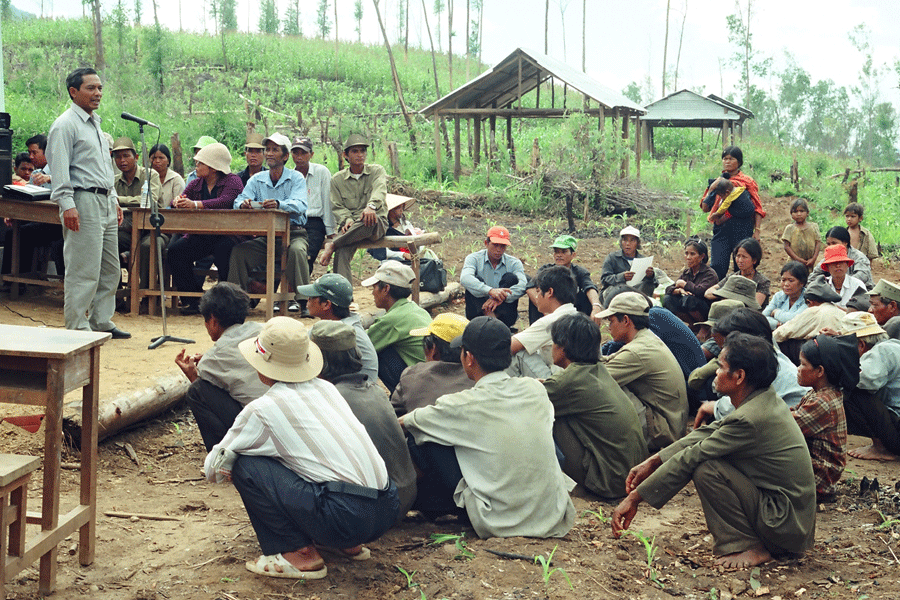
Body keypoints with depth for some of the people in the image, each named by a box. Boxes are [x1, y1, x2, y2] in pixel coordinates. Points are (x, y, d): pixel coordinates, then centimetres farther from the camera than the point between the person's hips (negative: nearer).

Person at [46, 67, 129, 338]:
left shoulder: (95, 123, 21)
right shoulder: (65, 125, -8)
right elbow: (59, 169, -15)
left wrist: (114, 199, 22)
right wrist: (67, 204, -23)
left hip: (105, 203, 9)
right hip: (83, 203, -9)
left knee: (110, 269, 11)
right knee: (84, 270, -9)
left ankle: (101, 323, 20)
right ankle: (77, 328, -2)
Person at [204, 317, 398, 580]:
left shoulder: (263, 409, -2)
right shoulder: (325, 388, 16)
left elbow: (214, 469, 9)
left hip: (344, 519, -7)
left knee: (245, 465, -1)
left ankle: (299, 553, 2)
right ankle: (351, 545, 21)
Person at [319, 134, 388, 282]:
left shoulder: (377, 171, 10)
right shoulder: (337, 180, 16)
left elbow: (379, 190, -11)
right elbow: (337, 206, 9)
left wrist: (371, 206, -34)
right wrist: (346, 220, -15)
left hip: (377, 226, -1)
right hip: (350, 228, 1)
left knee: (371, 220, -40)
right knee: (342, 252, -31)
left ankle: (332, 244, -30)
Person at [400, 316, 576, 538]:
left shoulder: (464, 405, -13)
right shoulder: (535, 389, 0)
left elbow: (403, 422, 5)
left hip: (500, 523, -5)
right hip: (554, 517, 5)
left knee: (419, 441, 1)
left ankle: (436, 503, 28)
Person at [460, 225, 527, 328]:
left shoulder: (514, 263, 3)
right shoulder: (474, 259, -1)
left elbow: (523, 285, -17)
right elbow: (465, 278, -24)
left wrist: (503, 297, -36)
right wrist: (490, 291, -40)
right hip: (478, 312, -1)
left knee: (511, 278, -16)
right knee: (477, 281, -23)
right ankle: (490, 317, -43)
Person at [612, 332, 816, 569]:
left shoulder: (749, 419, -24)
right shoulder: (767, 399, 4)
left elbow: (689, 459, -19)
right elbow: (707, 433, 9)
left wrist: (634, 498, -12)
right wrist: (652, 462, 7)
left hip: (787, 523, -9)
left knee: (706, 469, -20)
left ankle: (748, 546, -6)